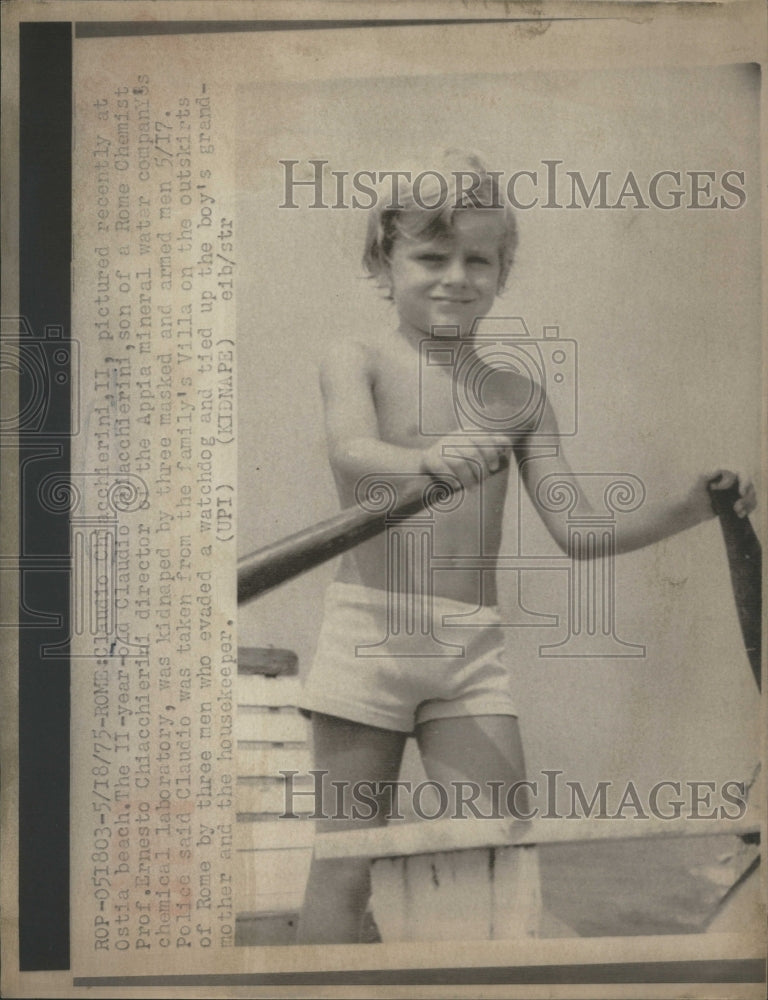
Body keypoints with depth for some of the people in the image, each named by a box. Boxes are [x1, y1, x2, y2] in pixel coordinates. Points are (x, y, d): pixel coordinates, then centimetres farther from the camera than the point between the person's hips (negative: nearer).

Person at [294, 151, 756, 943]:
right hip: (372, 629, -3)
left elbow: (576, 529, 8)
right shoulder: (359, 359, 0)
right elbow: (351, 452, -22)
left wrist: (687, 509, -4)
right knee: (345, 864, 2)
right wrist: (424, 461, -43)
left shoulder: (517, 395, 10)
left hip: (474, 644, 3)